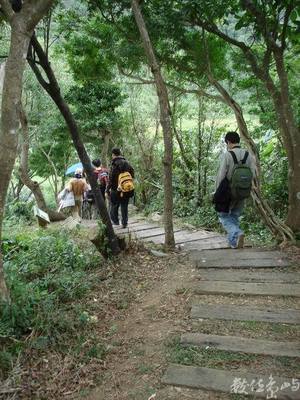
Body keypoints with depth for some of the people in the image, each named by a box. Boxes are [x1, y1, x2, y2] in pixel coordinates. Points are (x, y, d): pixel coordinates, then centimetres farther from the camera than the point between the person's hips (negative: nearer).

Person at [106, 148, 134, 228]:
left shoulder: (115, 164, -13)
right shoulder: (127, 163, 5)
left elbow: (111, 179, -15)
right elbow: (132, 174, 11)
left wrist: (107, 189, -8)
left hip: (116, 190, -5)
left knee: (114, 206, 12)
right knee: (124, 206, 13)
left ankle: (115, 221, 17)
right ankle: (124, 223, 16)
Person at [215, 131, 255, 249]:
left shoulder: (227, 155, -13)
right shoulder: (248, 155, 1)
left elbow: (221, 175, -13)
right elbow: (253, 174, 2)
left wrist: (217, 192, -3)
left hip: (228, 192, -5)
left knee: (224, 216, 8)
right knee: (235, 216, 19)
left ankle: (237, 234, -15)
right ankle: (233, 241, 20)